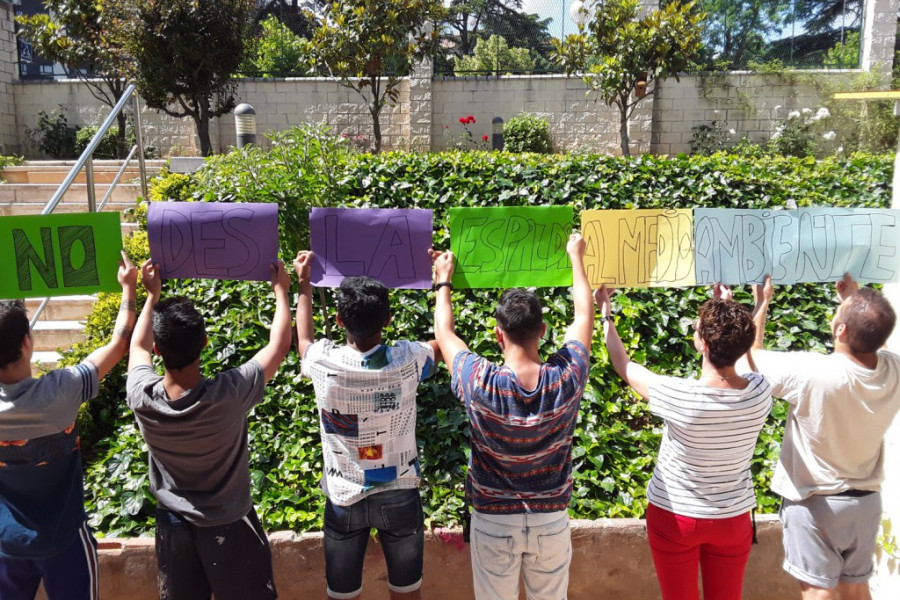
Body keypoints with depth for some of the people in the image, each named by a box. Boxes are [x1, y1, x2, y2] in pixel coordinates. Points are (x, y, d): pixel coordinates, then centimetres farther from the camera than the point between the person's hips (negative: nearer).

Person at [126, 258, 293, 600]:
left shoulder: (142, 399, -23)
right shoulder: (227, 396, -32)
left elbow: (138, 347, 2)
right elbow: (279, 345, -16)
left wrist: (152, 296, 12)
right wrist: (281, 291, -2)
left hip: (173, 525, 3)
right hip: (228, 526, -3)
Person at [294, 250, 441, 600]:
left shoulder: (324, 364, -18)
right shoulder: (406, 360, -19)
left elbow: (302, 340, 9)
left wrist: (303, 284, 16)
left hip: (344, 498, 1)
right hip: (399, 495, 0)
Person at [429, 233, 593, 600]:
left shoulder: (480, 384, -22)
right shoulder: (566, 378, -17)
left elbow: (444, 333, -3)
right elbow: (584, 316, 1)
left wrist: (443, 283, 13)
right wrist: (576, 257, 15)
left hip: (494, 521, -1)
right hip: (551, 519, 2)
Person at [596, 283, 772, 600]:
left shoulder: (680, 397, -30)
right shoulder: (760, 393, -19)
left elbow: (623, 365, -13)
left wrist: (606, 312, 0)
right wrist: (730, 311, 14)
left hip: (674, 518, -3)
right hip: (733, 519, 3)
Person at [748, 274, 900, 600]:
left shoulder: (811, 373, -30)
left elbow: (751, 353, -14)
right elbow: (873, 339, 12)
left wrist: (762, 302, -3)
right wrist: (856, 299, 8)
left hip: (816, 503, -5)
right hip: (867, 501, 5)